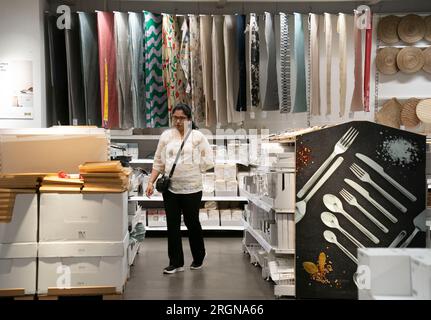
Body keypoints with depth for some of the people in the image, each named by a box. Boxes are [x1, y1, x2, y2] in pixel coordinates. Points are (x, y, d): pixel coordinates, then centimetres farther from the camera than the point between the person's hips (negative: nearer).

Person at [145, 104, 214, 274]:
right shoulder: (166, 136, 8)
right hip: (170, 188, 3)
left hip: (192, 188, -3)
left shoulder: (197, 136, -2)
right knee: (172, 225, 7)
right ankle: (176, 262, 18)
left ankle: (198, 258, 30)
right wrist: (151, 182, 3)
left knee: (192, 223, 10)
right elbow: (158, 162, 10)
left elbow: (208, 161, -2)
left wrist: (192, 168, -4)